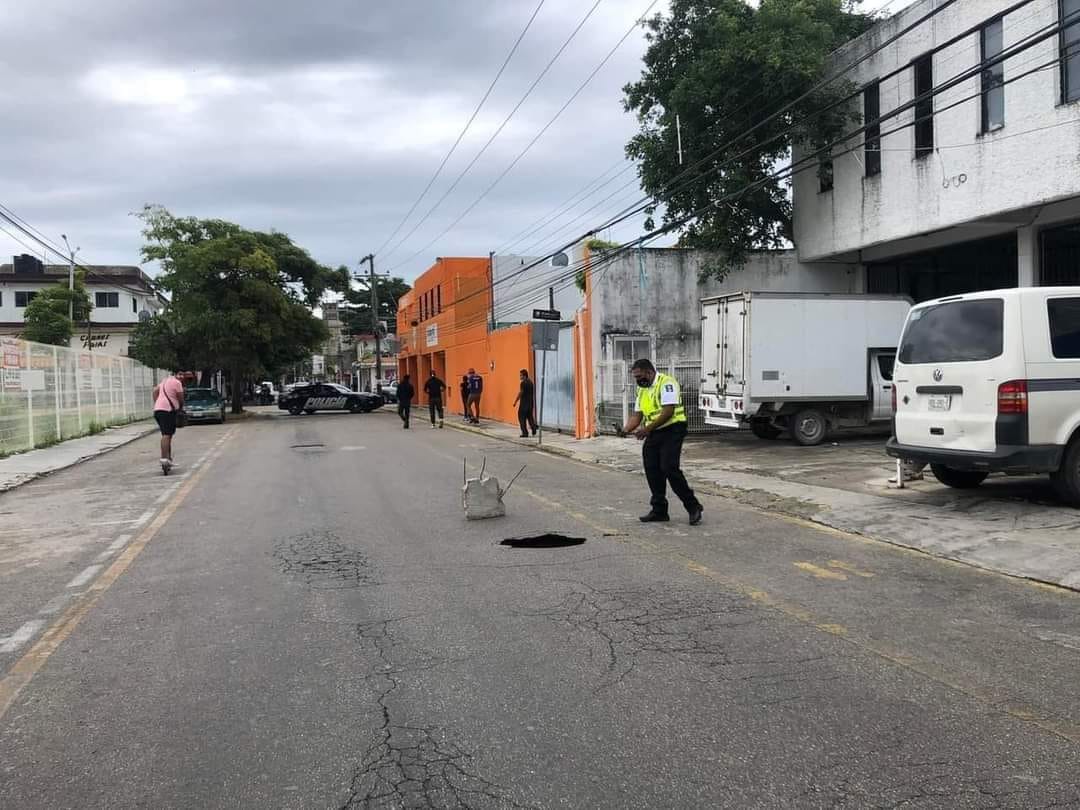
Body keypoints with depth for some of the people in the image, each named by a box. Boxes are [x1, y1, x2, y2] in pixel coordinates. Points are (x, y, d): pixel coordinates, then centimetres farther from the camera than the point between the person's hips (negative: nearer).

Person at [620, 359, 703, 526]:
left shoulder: (666, 383, -12)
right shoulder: (642, 389, 16)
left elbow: (668, 411, -21)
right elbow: (637, 415, 14)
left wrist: (648, 429, -24)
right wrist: (626, 429, -4)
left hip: (672, 430, -9)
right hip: (653, 433, 9)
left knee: (669, 469, -15)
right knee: (652, 471, 5)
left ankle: (693, 507, -3)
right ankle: (659, 510, 14)